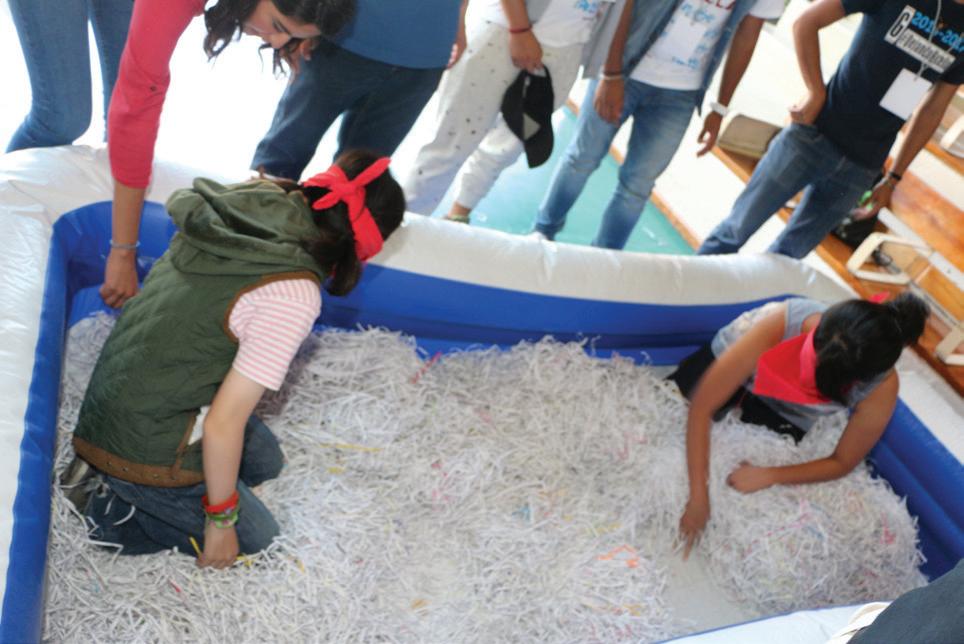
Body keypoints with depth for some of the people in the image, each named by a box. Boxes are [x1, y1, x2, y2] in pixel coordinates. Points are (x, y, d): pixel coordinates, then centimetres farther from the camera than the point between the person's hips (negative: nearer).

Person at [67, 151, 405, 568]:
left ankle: (116, 482, 14)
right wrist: (221, 521, -8)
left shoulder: (257, 200, -7)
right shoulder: (293, 296, -29)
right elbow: (224, 425, -25)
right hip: (146, 451, -8)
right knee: (254, 536, 15)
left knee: (265, 461, 24)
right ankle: (111, 513, 5)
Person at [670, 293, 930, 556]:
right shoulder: (783, 322, -45)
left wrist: (768, 477, -30)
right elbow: (701, 406, -39)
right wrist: (698, 496, -40)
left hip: (787, 414, 1)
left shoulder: (882, 387, -37)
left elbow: (842, 463, -18)